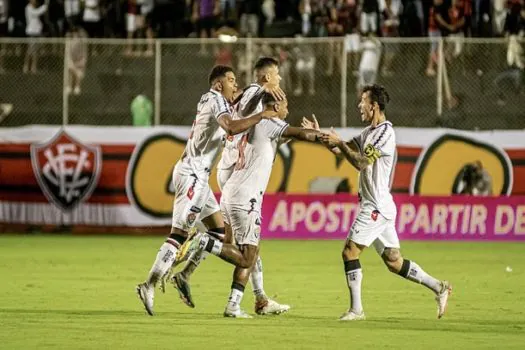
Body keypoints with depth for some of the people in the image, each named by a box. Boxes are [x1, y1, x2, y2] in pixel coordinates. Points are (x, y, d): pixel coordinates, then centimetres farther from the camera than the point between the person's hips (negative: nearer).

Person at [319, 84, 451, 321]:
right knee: (394, 261, 9)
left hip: (377, 207, -9)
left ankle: (356, 309, -6)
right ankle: (438, 287, 11)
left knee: (350, 252, -9)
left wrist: (339, 142, -15)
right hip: (374, 206, 9)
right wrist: (321, 136, 5)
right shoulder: (369, 132, 17)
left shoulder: (385, 132, -13)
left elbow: (361, 162, -20)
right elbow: (342, 149, 18)